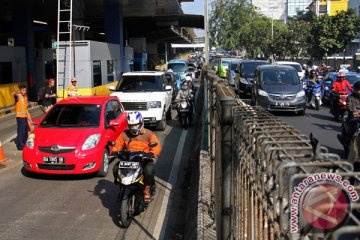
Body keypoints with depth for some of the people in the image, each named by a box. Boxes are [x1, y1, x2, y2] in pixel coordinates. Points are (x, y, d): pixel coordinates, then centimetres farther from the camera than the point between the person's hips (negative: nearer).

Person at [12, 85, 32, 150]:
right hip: (20, 116, -8)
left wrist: (28, 116, 21)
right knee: (21, 131, -9)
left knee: (25, 131, 15)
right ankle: (20, 145, -5)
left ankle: (24, 144, 28)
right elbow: (15, 96, -36)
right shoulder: (18, 96, -9)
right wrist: (14, 94, -60)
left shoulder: (25, 97, 15)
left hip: (25, 116, 8)